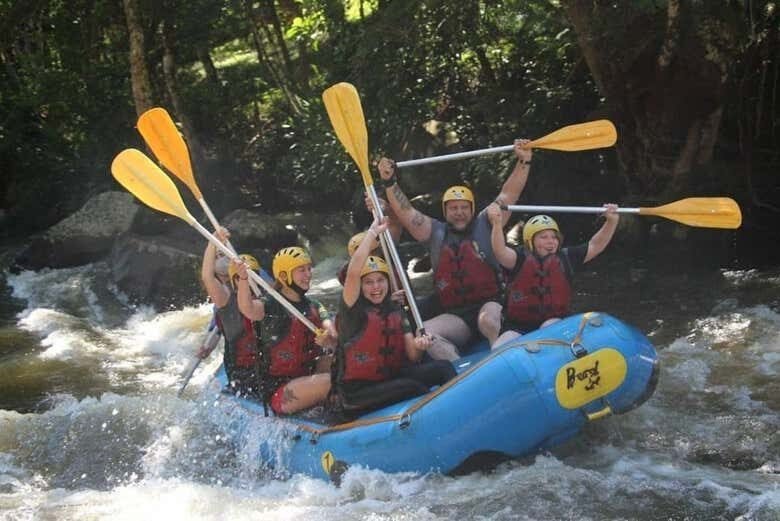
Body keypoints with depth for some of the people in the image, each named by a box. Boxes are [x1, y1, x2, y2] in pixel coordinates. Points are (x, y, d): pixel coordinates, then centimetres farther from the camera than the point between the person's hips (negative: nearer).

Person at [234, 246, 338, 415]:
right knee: (331, 381, -29)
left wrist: (329, 339, -26)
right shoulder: (269, 305, -6)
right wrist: (243, 278, -49)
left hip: (308, 378, 7)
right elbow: (248, 309, -30)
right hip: (277, 392, -7)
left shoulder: (314, 307, 12)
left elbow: (334, 339, -1)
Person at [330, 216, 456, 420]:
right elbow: (353, 272, -25)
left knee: (443, 367, -16)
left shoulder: (396, 311, 11)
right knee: (412, 387, -31)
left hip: (392, 378, 6)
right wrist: (373, 231, -19)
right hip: (356, 393, -6)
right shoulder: (352, 310, -6)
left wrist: (418, 346, -19)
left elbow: (411, 357, 5)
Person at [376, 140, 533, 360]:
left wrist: (523, 162, -4)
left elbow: (509, 195, 4)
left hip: (489, 304, -2)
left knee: (488, 320, -38)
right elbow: (406, 212, 6)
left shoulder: (484, 225, 10)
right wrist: (390, 183, -5)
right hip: (454, 315, 3)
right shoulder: (436, 232, 14)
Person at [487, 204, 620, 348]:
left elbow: (595, 246, 4)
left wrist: (611, 222, -11)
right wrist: (497, 224, -43)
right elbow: (501, 252, -25)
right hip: (517, 326, -2)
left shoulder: (565, 258, 7)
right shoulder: (521, 258, -4)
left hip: (554, 322, 2)